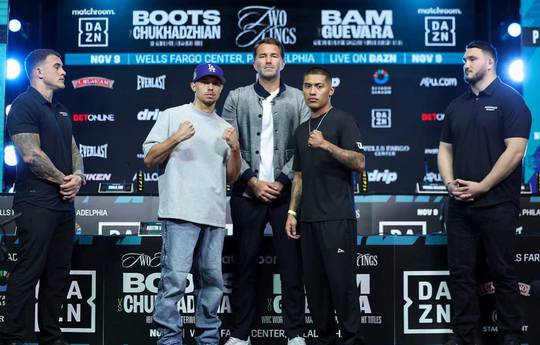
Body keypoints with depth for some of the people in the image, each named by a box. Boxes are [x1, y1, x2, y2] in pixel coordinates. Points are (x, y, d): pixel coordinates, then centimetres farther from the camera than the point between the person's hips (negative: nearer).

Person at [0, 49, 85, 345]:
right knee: (29, 271, -7)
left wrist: (78, 176, -2)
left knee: (59, 271, 11)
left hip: (64, 202, 9)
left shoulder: (61, 110, 20)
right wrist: (64, 180, -7)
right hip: (37, 203, -9)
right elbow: (31, 154, -16)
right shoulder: (25, 104, -7)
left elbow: (73, 150, 19)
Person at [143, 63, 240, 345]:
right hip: (181, 214, -5)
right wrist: (176, 138, -13)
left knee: (212, 280, 8)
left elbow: (231, 177, 17)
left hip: (214, 216, 5)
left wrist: (235, 149, 0)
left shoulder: (225, 128, 19)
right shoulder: (172, 116, 6)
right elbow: (149, 159, 1)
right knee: (174, 279, -10)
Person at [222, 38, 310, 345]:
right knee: (245, 264, 4)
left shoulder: (298, 99, 8)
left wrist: (282, 181, -9)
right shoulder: (237, 98, 8)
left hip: (286, 193, 0)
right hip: (248, 193, 0)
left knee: (292, 263, 2)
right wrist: (252, 181, -7)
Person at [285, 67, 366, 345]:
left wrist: (327, 145, -23)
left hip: (337, 217, -6)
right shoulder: (301, 131, 18)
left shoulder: (343, 121, -2)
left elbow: (359, 163, -12)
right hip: (308, 218, 7)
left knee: (342, 280, -6)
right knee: (314, 282, 7)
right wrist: (292, 211, 12)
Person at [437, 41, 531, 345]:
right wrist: (450, 183, -1)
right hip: (460, 205, 6)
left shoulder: (510, 100, -4)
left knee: (503, 273, 2)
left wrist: (482, 186, -15)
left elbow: (515, 151, -13)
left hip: (497, 204, -6)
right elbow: (445, 149, 16)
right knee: (461, 272, 8)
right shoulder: (457, 105, 15)